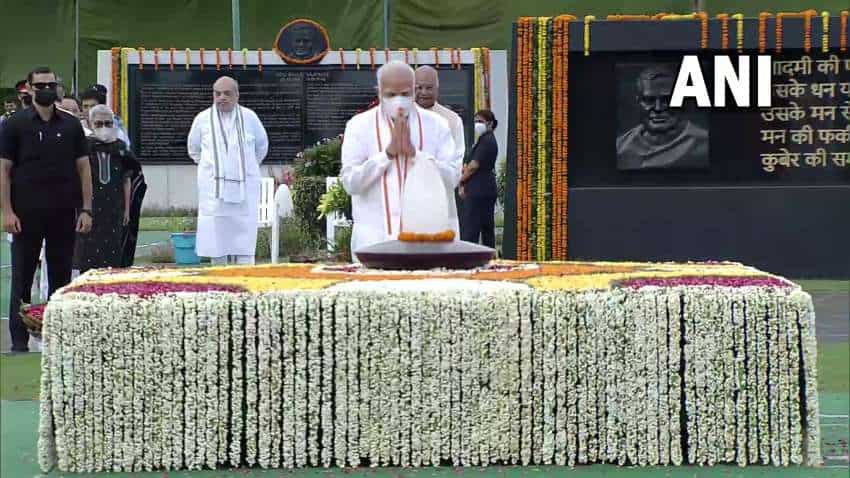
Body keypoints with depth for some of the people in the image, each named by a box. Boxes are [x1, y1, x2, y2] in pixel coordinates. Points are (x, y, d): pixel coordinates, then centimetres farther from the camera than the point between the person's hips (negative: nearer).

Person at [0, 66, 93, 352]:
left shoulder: (70, 125, 7)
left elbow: (83, 168, 8)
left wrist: (86, 209, 0)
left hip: (63, 213, 2)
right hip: (26, 213, -2)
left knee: (61, 275, 6)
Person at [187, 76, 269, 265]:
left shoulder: (249, 117, 3)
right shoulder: (203, 119, 2)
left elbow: (261, 145, 21)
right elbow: (194, 150, 19)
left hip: (244, 187, 0)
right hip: (214, 188, 0)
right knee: (216, 236, -2)